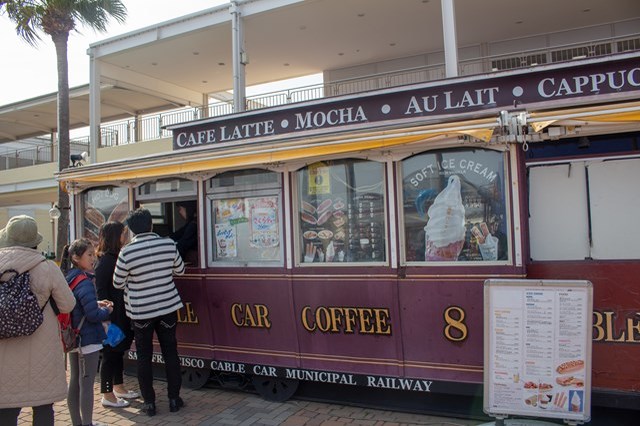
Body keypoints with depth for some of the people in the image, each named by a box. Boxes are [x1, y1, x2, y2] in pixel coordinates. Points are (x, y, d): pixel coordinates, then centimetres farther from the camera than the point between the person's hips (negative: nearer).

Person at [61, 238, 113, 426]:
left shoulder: (69, 278, 6)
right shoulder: (85, 282, -20)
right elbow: (93, 315, -24)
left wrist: (96, 303, 9)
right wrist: (107, 311, -6)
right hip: (88, 339, -9)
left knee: (74, 382, 16)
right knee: (86, 383, 0)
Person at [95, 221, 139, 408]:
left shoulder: (117, 258, 10)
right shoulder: (105, 261, -16)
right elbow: (100, 291, -19)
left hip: (122, 315, 9)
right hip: (112, 316, -9)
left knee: (118, 351, 18)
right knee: (110, 353, 2)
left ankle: (119, 387, 31)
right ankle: (107, 395, 14)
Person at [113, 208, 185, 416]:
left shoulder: (126, 252, -15)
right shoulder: (168, 244, -8)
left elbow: (117, 283, -3)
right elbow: (180, 270, 7)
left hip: (140, 311, -2)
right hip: (167, 306, 2)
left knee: (144, 357, 11)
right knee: (170, 353, 12)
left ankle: (149, 402, 18)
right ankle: (174, 399, 20)